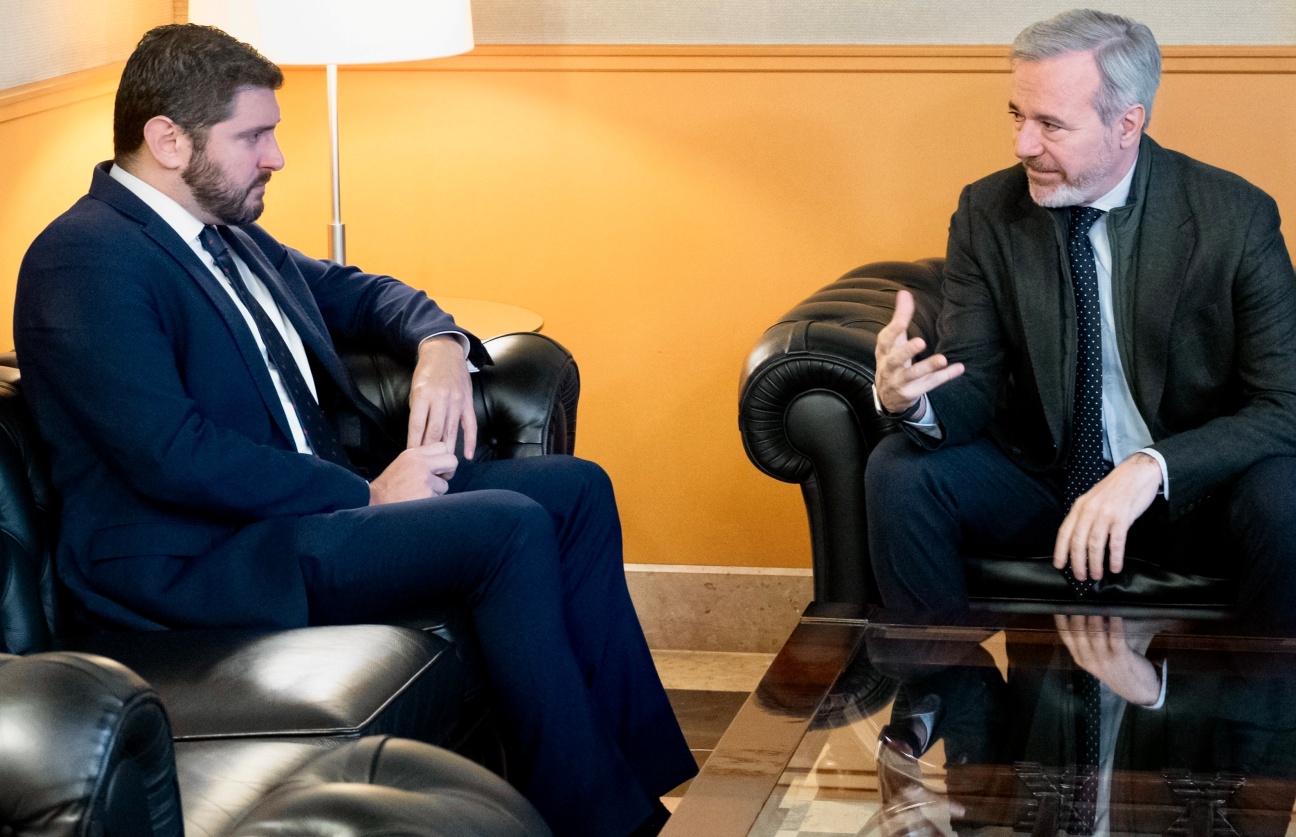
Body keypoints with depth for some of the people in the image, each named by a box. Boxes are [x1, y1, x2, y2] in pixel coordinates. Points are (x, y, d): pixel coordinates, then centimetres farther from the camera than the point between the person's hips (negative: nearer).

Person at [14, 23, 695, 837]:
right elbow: (172, 457, -24)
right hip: (194, 561, -10)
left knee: (574, 488, 0)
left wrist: (440, 343, 6)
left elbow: (351, 289, 30)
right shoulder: (84, 260, -15)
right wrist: (366, 496, -19)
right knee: (509, 528, -24)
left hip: (312, 492, 10)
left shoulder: (227, 233, 15)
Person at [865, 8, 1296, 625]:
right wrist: (909, 399, -31)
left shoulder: (1237, 216, -13)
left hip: (1189, 485, -2)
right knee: (898, 470, -21)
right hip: (1038, 476, 3)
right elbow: (974, 384, -5)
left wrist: (1150, 470, -33)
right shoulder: (987, 212, -5)